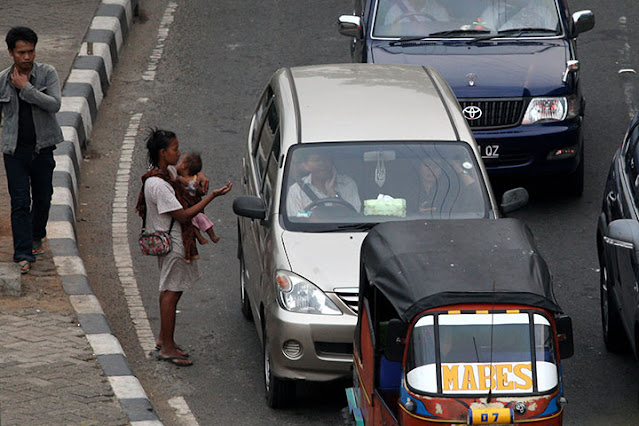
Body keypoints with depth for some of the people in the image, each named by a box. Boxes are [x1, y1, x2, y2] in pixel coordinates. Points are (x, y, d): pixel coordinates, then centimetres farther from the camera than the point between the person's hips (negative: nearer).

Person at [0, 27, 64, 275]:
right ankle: (23, 255, -9)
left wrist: (25, 88, -21)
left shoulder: (47, 74, -5)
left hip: (42, 149, 1)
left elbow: (55, 104, -19)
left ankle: (36, 238, 41)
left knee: (43, 198, 14)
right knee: (20, 203, -9)